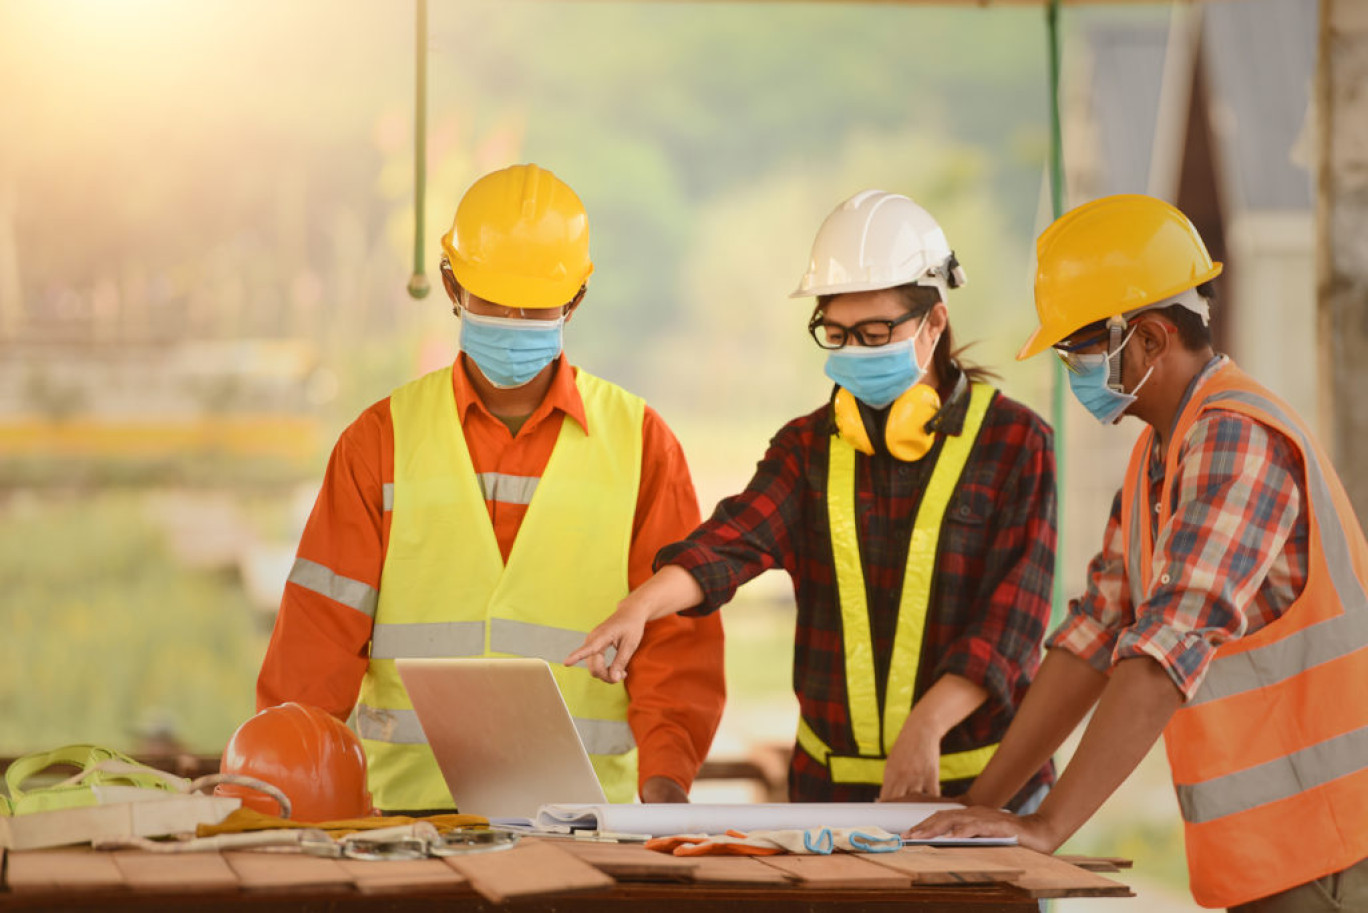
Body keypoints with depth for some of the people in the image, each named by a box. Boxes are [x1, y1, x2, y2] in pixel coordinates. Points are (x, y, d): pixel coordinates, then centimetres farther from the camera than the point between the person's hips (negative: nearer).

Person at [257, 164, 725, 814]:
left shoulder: (639, 442, 11)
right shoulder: (384, 438, 11)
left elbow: (676, 636, 7)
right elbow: (322, 628, 6)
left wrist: (665, 775, -9)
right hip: (410, 803, 0)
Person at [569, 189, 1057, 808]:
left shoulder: (1013, 444, -3)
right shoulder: (809, 448, 7)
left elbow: (1012, 617, -12)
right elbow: (735, 540, -12)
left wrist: (926, 728, -24)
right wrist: (641, 606, -32)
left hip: (980, 785, -3)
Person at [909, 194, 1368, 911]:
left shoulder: (1238, 439, -17)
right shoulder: (1159, 453, 14)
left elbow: (1168, 647, -26)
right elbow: (1094, 635, 14)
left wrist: (1047, 826, -28)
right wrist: (980, 806, 7)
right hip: (1266, 853, 9)